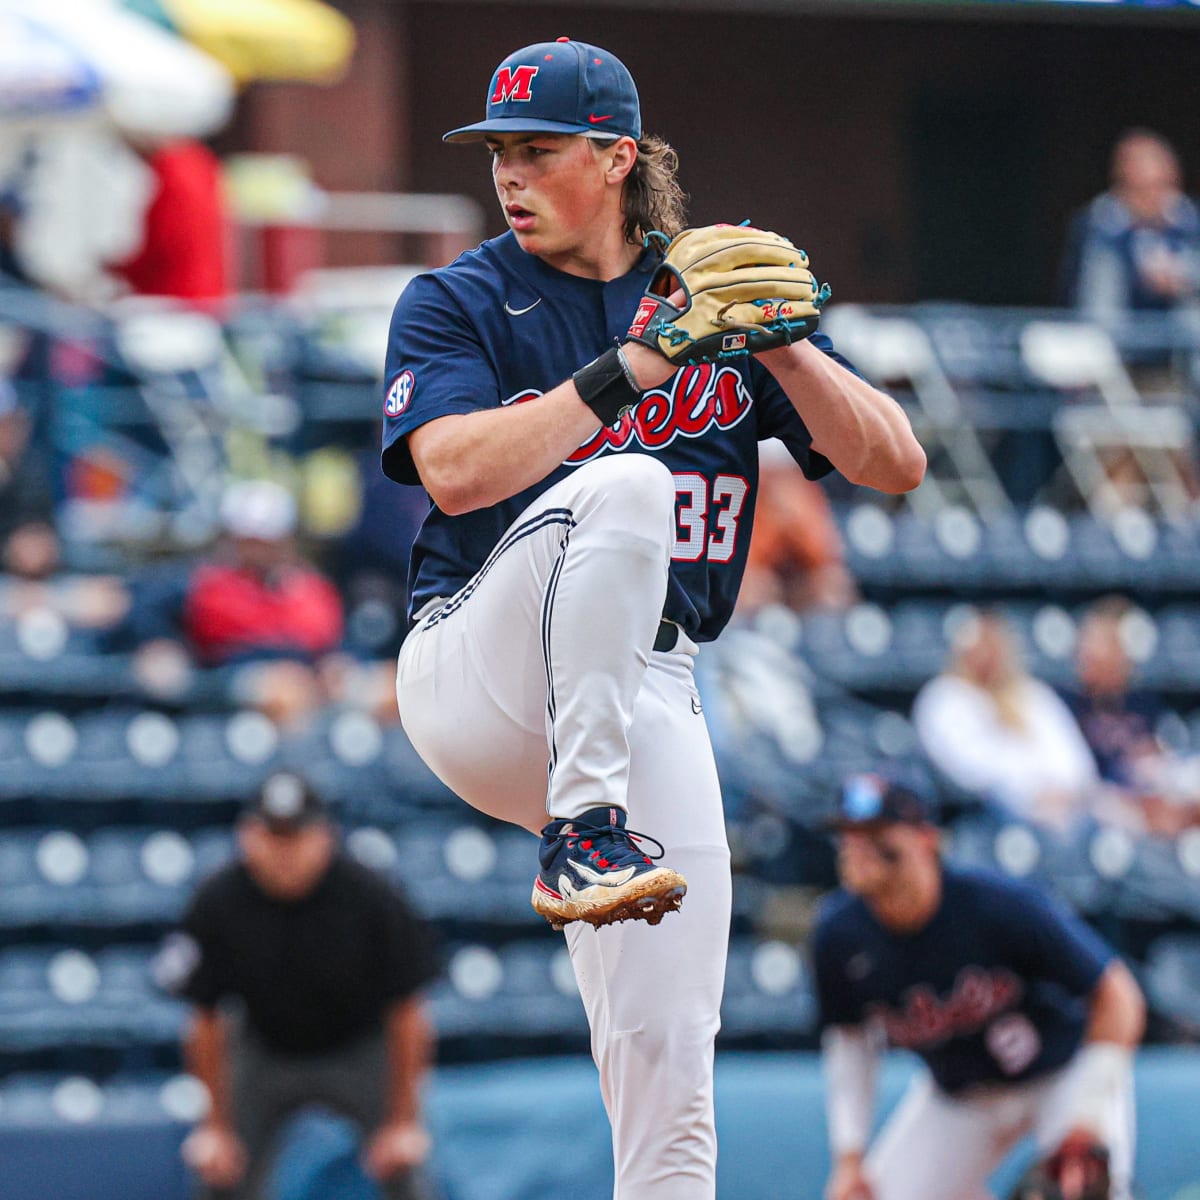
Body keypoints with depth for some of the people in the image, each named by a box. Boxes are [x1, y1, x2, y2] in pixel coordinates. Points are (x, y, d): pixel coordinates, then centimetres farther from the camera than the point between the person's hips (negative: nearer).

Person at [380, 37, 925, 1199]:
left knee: (667, 1061, -9)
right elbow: (456, 472, -16)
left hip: (647, 698, 3)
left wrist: (781, 345, -12)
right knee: (625, 483, -32)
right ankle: (581, 834, -35)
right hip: (473, 679, -3)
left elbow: (894, 463, 3)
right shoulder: (454, 304, 3)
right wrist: (629, 369, -22)